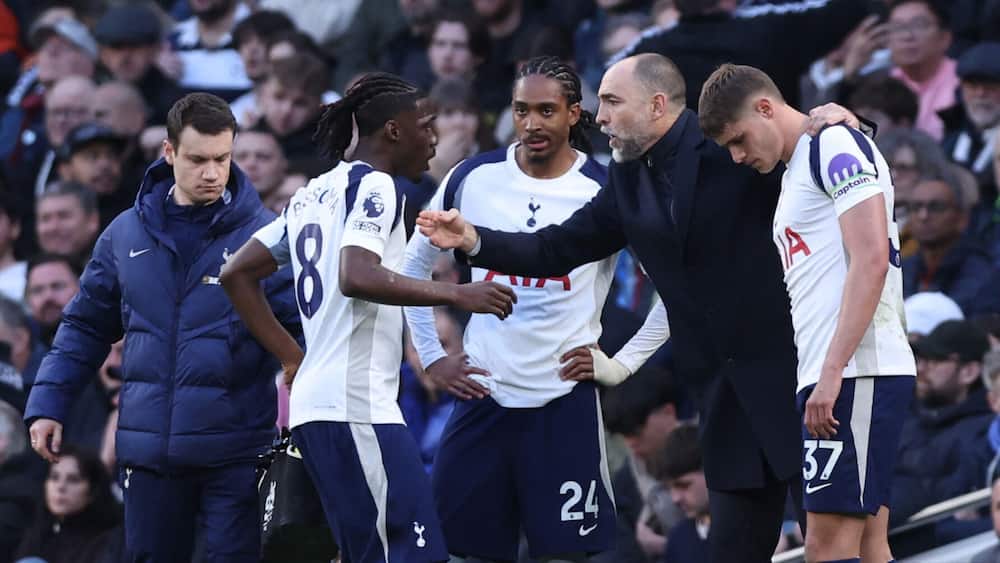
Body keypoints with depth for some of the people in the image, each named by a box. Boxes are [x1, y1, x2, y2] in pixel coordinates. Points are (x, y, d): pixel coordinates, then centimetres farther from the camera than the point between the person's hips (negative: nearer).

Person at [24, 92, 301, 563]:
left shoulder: (262, 233, -4)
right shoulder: (126, 234, 7)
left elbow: (305, 325, -7)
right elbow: (87, 326, 16)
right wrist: (48, 403, 8)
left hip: (233, 448, -3)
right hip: (148, 448, 3)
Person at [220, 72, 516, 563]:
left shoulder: (313, 194, 20)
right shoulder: (374, 186, -7)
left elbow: (236, 274, 21)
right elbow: (356, 277, -24)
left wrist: (293, 359, 19)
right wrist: (455, 294, -20)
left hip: (313, 404, 10)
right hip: (358, 407, -10)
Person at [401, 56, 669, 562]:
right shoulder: (472, 178, 3)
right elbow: (414, 265, 16)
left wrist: (622, 364, -2)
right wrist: (432, 357, 9)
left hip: (566, 400, -3)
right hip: (482, 393, 3)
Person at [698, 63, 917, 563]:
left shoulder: (837, 145, -6)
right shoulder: (795, 174, 24)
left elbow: (871, 260, -17)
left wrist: (832, 371, -22)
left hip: (857, 374, -10)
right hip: (825, 378, 10)